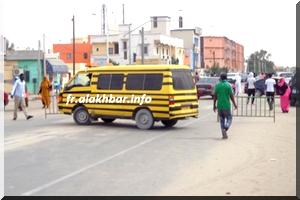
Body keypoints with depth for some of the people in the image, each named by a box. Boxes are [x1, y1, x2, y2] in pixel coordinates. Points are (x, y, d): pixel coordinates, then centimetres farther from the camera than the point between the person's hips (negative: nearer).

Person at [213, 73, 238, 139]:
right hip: (226, 105, -3)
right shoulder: (228, 85, -6)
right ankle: (225, 128, -18)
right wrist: (234, 104, 5)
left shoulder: (217, 85, 2)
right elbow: (231, 96, -7)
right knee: (229, 118, 11)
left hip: (219, 105, 3)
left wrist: (214, 105, 11)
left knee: (222, 119, 12)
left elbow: (215, 96, 2)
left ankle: (224, 134, 5)